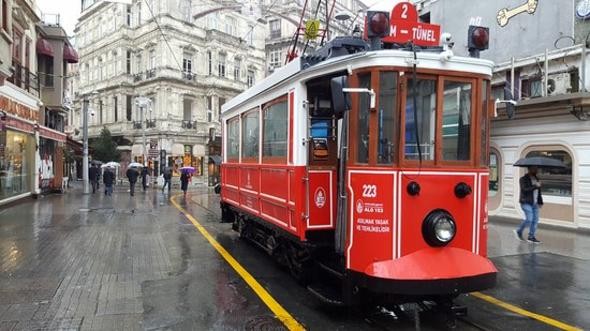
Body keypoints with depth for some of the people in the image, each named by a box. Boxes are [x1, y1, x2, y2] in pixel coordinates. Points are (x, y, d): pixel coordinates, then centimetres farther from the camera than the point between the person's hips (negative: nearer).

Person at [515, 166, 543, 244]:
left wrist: (540, 202, 15)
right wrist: (535, 186, -20)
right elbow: (525, 189, -21)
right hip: (526, 202, -7)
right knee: (529, 219, -12)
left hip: (534, 203, 7)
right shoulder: (523, 179, -7)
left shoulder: (536, 179, 14)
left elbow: (539, 192, 19)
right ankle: (519, 231, 10)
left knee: (535, 220, 3)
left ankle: (531, 237, 12)